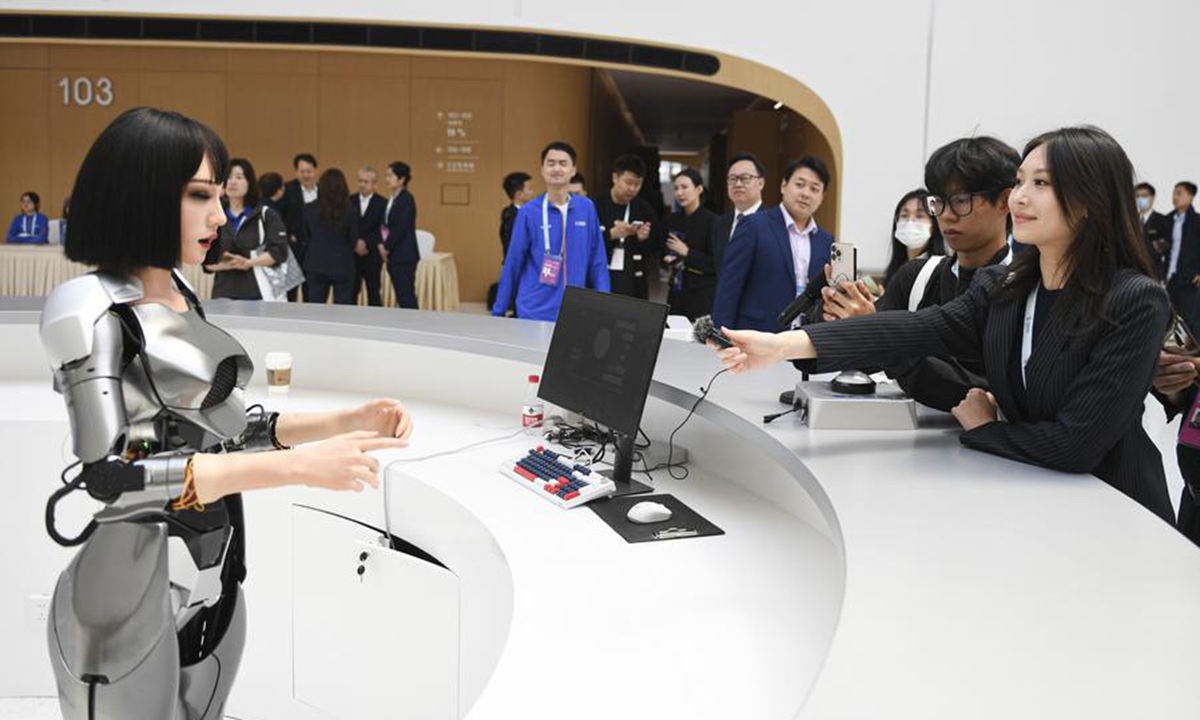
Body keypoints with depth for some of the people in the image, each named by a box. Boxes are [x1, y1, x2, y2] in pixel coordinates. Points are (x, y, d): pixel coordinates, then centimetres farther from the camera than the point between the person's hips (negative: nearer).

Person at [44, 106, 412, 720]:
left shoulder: (180, 296, 8)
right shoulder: (93, 308, -15)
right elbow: (109, 479, -24)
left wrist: (342, 423, -2)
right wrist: (299, 467, -29)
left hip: (217, 577, 8)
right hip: (135, 589, -7)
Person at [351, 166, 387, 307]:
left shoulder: (382, 203, -1)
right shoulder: (349, 201, 5)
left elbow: (382, 230, -7)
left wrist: (365, 242, -15)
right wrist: (355, 244, -11)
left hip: (372, 255, -2)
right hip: (352, 254, 2)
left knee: (373, 292, 4)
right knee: (351, 291, 3)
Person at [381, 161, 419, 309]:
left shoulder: (406, 199, -11)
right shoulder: (392, 199, 15)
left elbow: (401, 228, -16)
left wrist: (386, 247, -10)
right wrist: (382, 245, 3)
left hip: (404, 256, -8)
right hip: (393, 256, 8)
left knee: (406, 296, -7)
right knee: (401, 296, 9)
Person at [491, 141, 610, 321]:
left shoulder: (587, 208, 2)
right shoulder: (528, 212, -4)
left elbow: (597, 262, 5)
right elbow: (513, 264, 0)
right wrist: (498, 312, 2)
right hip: (534, 312, -2)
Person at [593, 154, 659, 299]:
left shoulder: (645, 209, 7)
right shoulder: (595, 205, -3)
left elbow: (653, 249, 13)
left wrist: (644, 239, -8)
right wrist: (611, 234, -20)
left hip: (634, 283, 3)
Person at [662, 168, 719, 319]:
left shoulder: (712, 221, -8)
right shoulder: (671, 220, 9)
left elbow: (717, 263, -10)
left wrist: (687, 253, -14)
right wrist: (668, 260, 0)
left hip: (703, 294, -5)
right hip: (677, 291, 5)